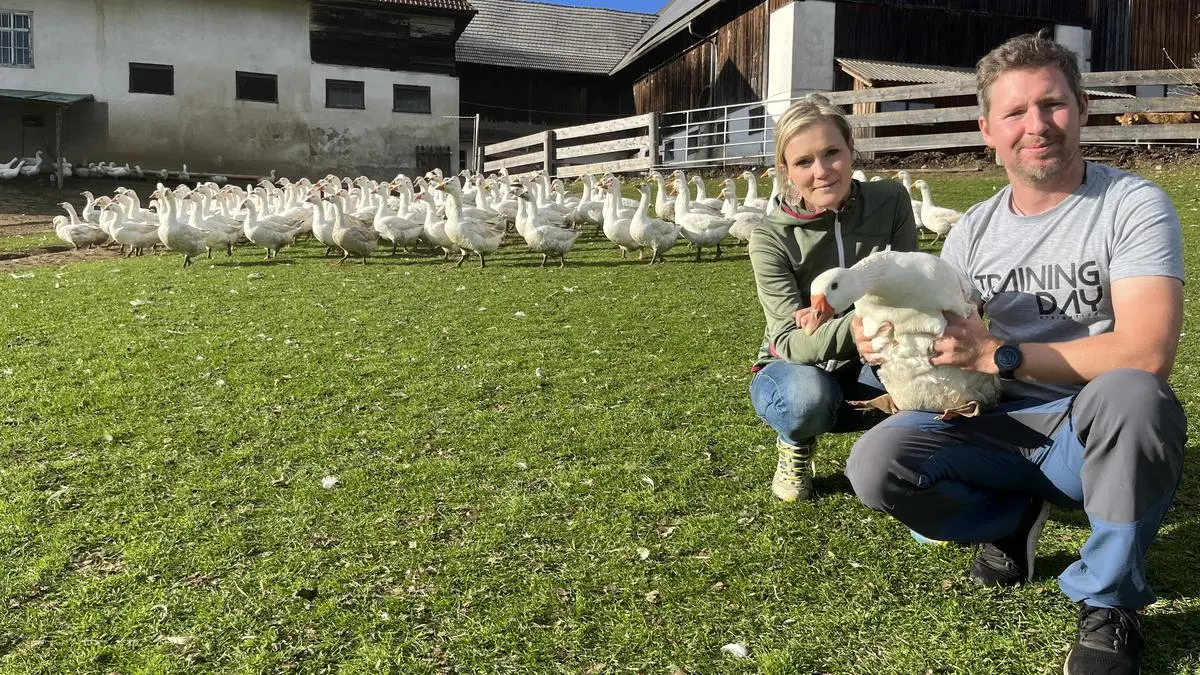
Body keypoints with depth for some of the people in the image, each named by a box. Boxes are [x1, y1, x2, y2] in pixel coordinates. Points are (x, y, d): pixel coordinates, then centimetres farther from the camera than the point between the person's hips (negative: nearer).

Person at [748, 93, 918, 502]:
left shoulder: (891, 201, -13)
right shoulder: (771, 238, -20)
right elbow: (790, 342, -29)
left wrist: (832, 319, -29)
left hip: (864, 364, 2)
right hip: (796, 368, -1)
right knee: (809, 396, -38)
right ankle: (796, 445, -1)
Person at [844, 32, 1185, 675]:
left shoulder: (1132, 205, -10)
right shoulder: (971, 232, 5)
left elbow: (1146, 354, -24)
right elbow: (945, 353, 6)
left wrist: (998, 354, -24)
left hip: (1102, 435, -3)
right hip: (1003, 429, 4)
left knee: (1128, 394, -39)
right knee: (874, 464, -21)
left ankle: (1108, 606, -14)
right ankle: (1014, 517, 10)